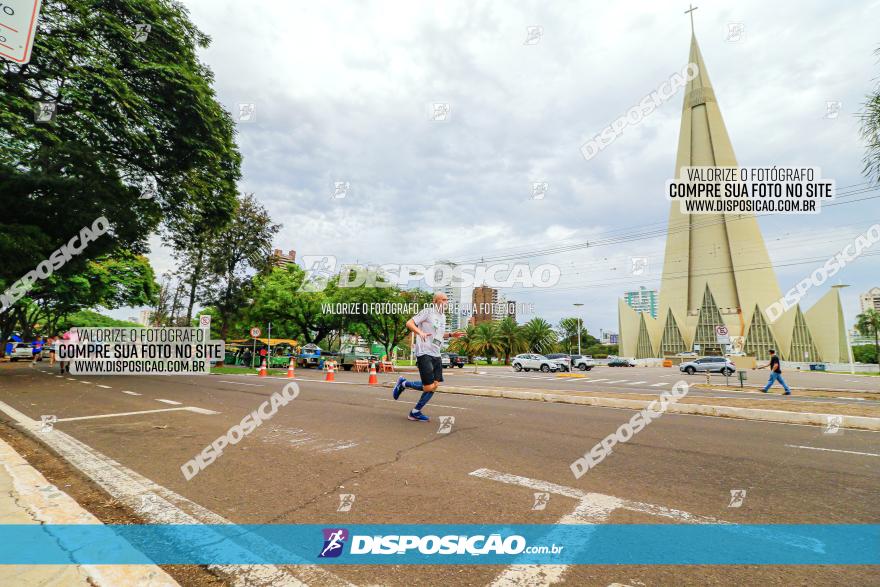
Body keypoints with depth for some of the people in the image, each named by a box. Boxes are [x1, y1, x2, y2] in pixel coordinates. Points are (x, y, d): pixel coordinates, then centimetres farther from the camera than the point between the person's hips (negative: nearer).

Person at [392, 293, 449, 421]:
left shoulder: (443, 317, 18)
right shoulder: (428, 312, -6)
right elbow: (409, 323, -11)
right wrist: (420, 332, -28)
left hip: (436, 355, 8)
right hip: (424, 353, -8)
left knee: (434, 386, 3)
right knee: (429, 387, -12)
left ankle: (415, 412, 14)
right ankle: (403, 384, 12)